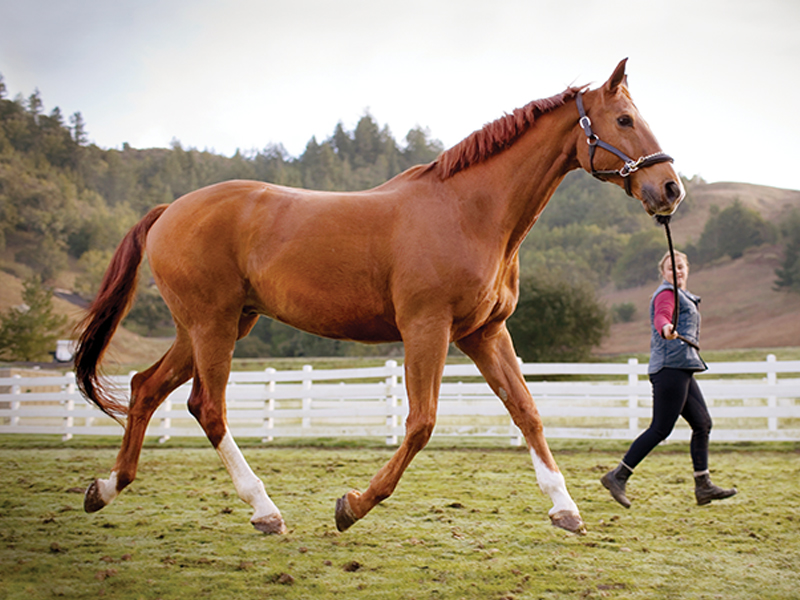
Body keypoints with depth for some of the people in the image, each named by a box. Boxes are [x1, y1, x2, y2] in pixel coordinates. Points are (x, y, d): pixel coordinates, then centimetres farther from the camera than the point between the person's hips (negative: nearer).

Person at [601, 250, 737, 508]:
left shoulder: (682, 295, 25)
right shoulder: (667, 293, -6)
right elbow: (661, 316, -27)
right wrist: (667, 328, -47)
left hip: (682, 370, 10)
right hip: (670, 367, -10)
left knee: (703, 423, 7)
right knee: (660, 429, -12)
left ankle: (703, 486, 10)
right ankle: (617, 477, -10)